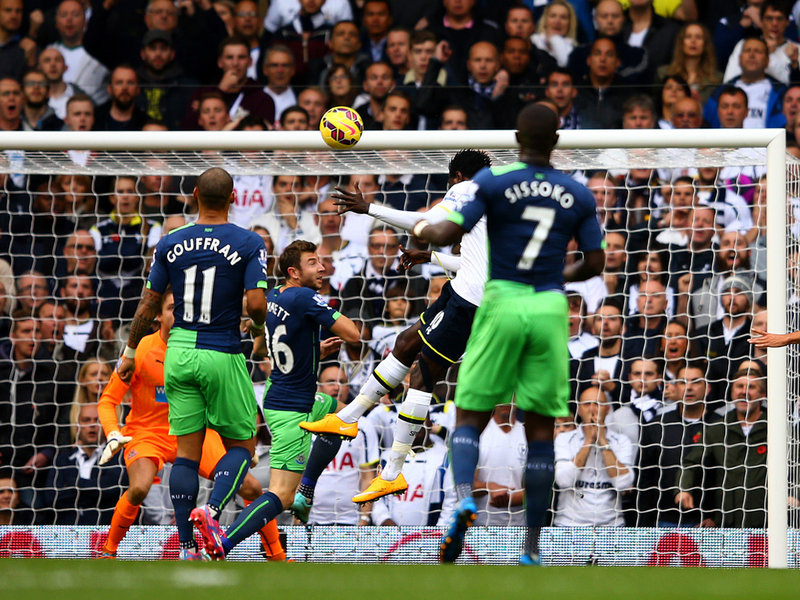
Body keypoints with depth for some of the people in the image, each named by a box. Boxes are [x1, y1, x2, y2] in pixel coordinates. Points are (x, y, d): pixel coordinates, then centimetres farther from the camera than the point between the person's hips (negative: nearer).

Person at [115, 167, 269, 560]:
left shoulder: (169, 244, 3)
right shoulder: (249, 244, -7)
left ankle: (186, 546, 1)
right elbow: (256, 304, -14)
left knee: (187, 450, 6)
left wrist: (130, 352, 19)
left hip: (179, 351, 3)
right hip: (222, 355, -3)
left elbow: (148, 306, 7)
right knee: (241, 445, 9)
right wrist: (259, 326, 9)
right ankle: (212, 510, -19)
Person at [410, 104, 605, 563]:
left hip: (502, 303, -2)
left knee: (469, 418, 6)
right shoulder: (578, 196, 5)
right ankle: (531, 550, 3)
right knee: (541, 430, 6)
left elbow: (448, 235, -11)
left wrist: (422, 229, 9)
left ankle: (464, 497, -26)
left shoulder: (492, 182, -4)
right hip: (550, 309, 2)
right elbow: (595, 264, 8)